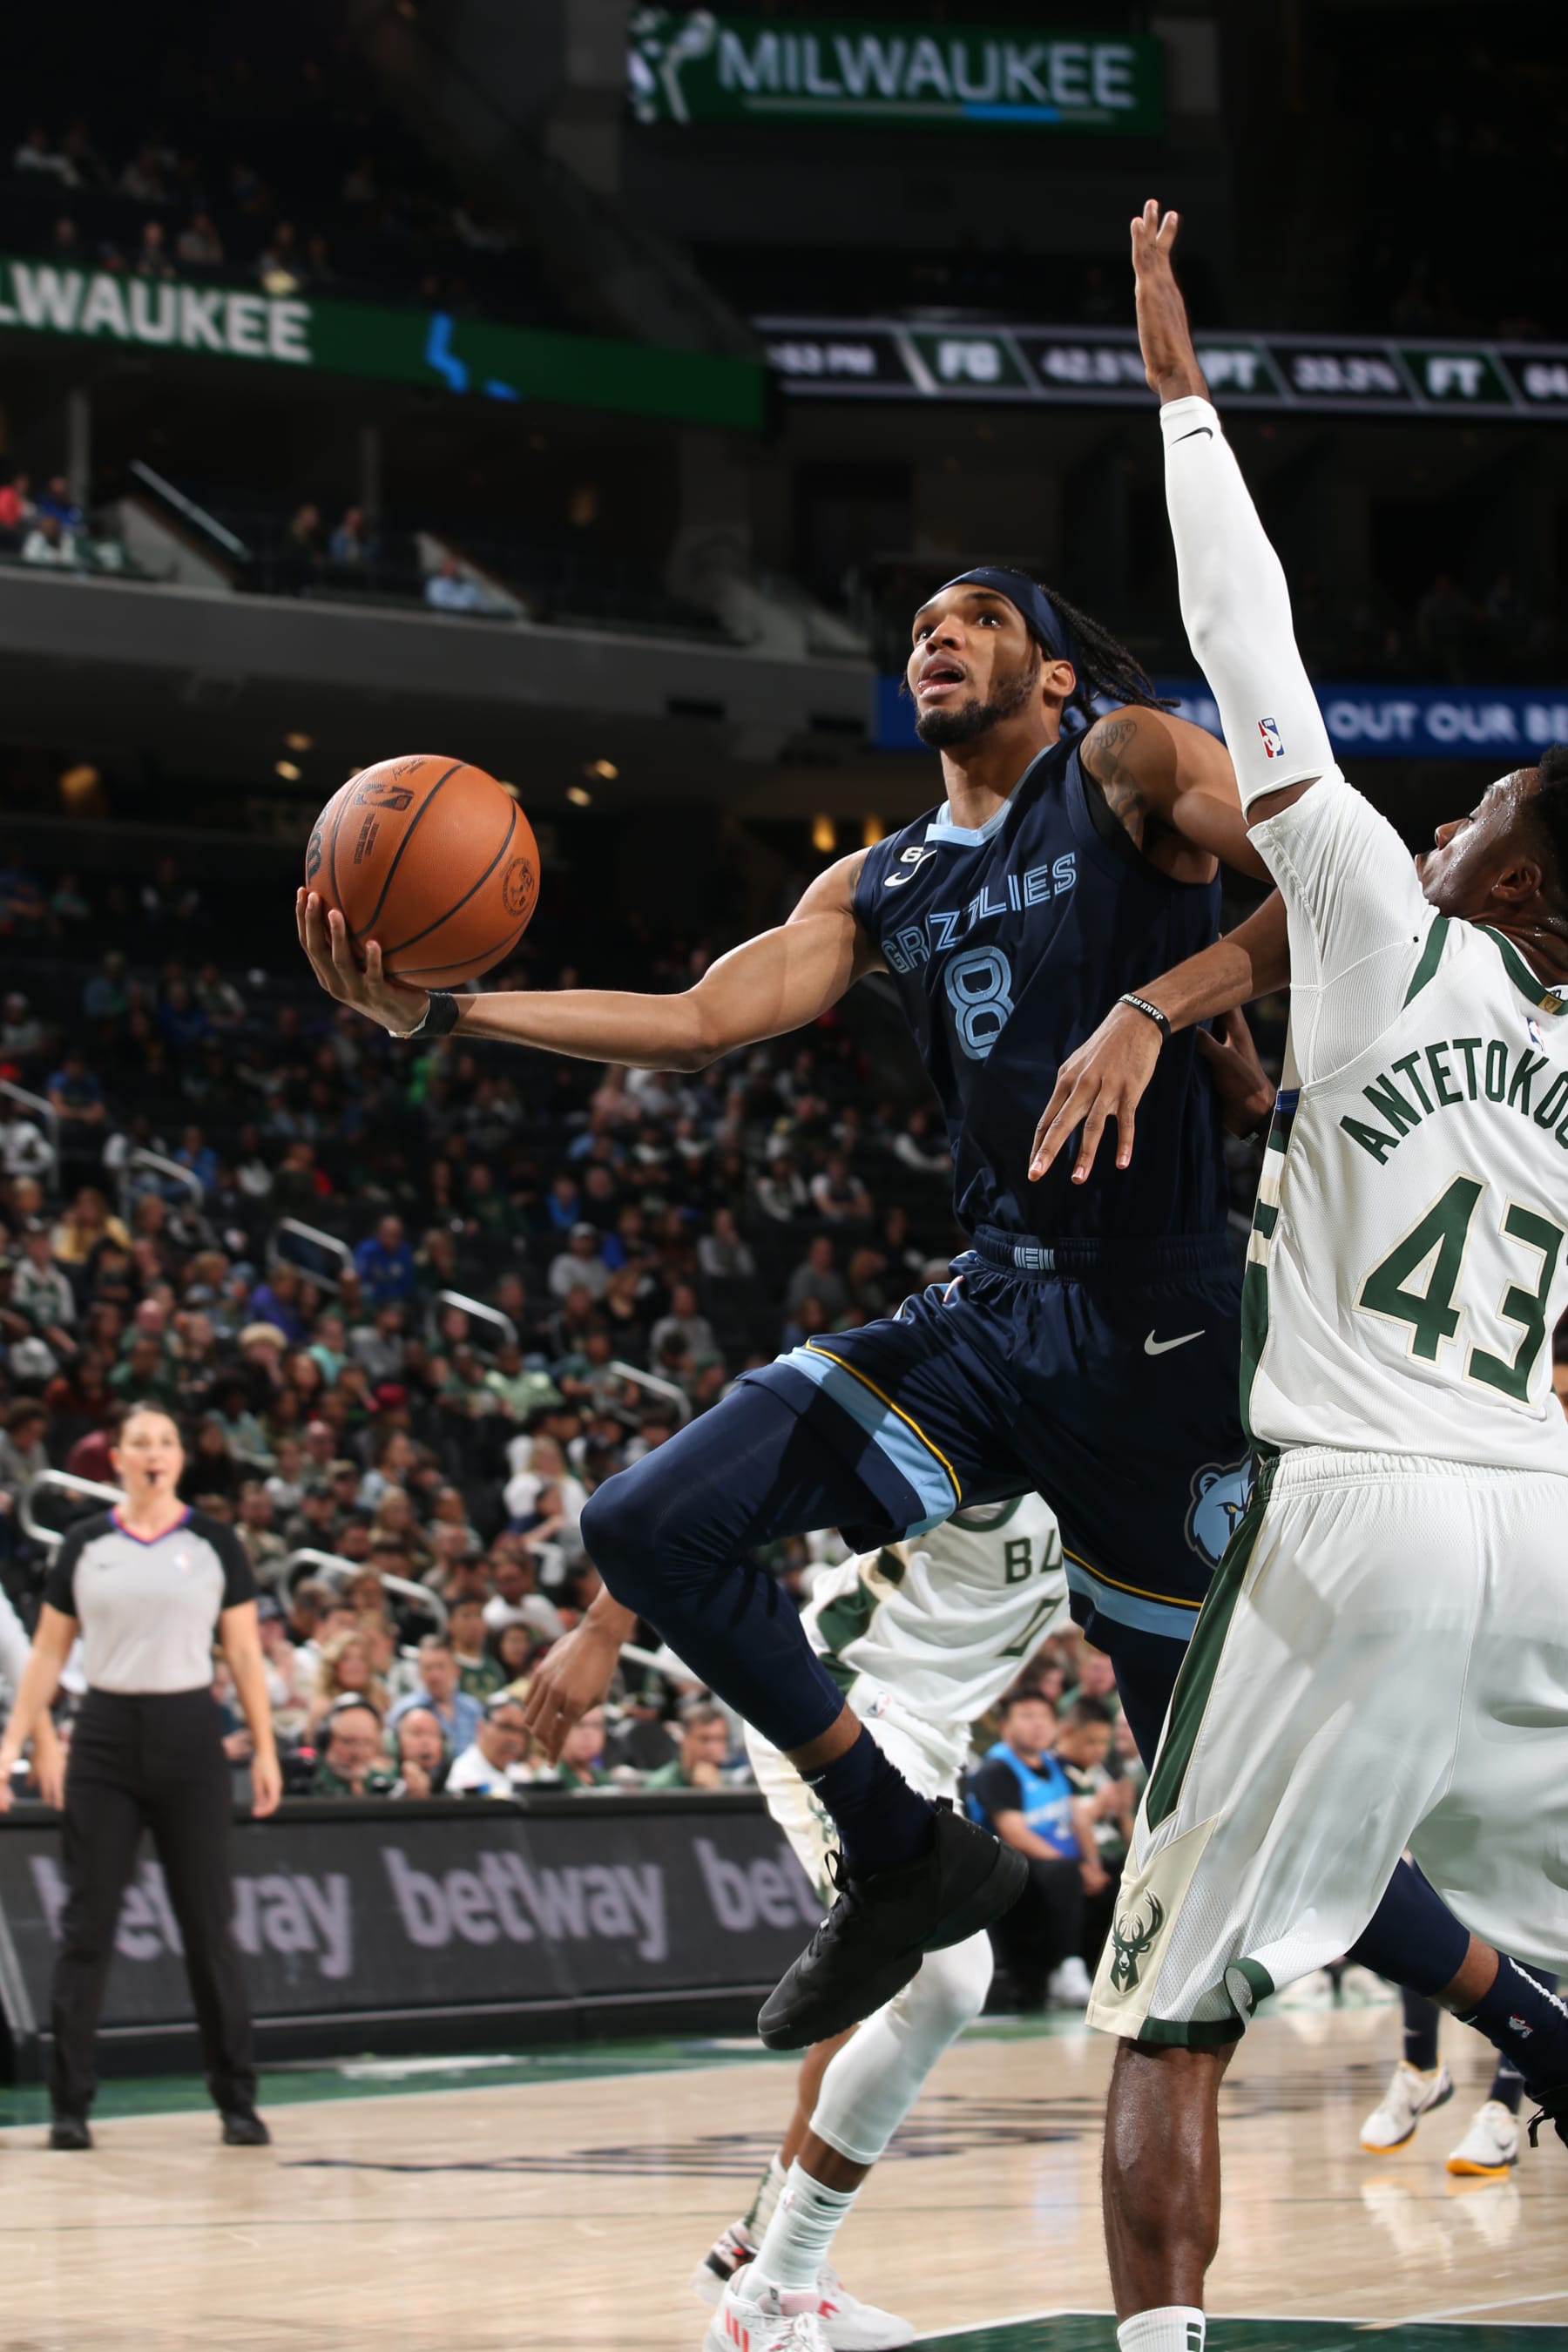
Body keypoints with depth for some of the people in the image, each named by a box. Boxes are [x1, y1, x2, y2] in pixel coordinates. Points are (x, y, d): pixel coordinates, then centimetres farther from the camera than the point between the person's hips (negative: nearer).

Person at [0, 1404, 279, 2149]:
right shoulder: (84, 1545, 5)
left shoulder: (213, 1543, 3)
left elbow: (244, 1651, 5)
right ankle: (69, 2104, 5)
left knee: (210, 1925, 1)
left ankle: (237, 2101, 9)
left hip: (188, 1738, -1)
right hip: (106, 1737, 1)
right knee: (86, 1923, 0)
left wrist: (265, 1749, 0)